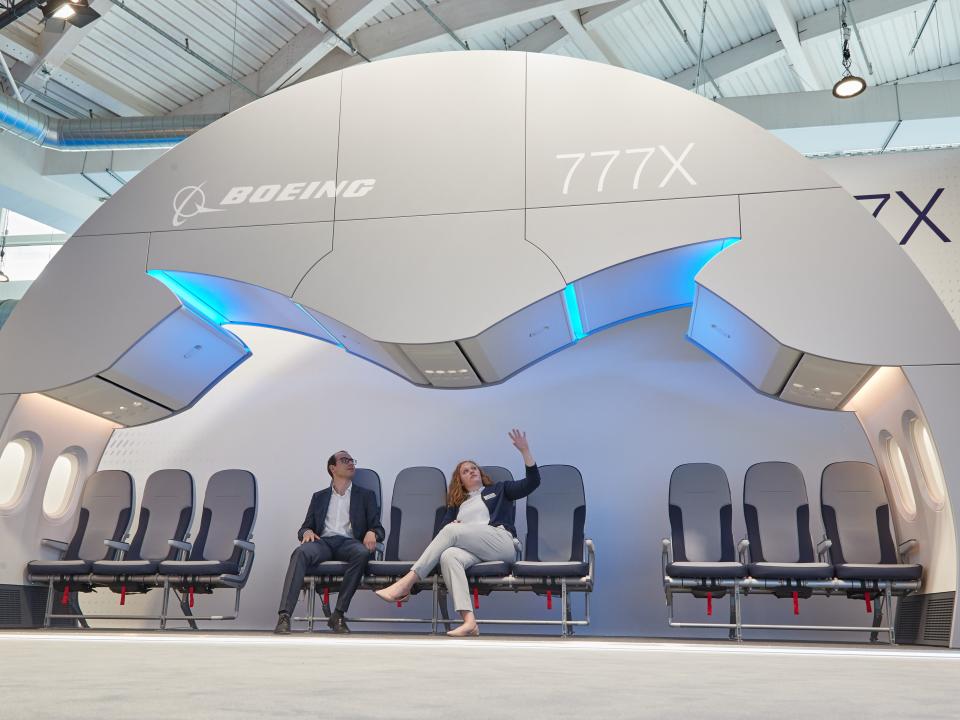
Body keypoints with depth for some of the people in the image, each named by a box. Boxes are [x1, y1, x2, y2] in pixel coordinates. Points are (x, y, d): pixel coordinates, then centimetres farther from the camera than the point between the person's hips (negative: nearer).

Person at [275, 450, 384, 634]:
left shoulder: (366, 495, 22)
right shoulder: (319, 497, 26)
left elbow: (378, 528, 14)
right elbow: (305, 527, 20)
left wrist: (371, 533, -11)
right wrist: (307, 532, -6)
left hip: (349, 542, 0)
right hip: (323, 541, 1)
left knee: (362, 553, -37)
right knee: (301, 552, -34)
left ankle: (338, 614, -31)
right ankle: (284, 616, -42)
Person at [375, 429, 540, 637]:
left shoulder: (498, 490, 25)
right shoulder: (457, 503, 33)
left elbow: (532, 482, 14)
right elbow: (443, 526, 19)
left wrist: (525, 451, 3)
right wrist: (451, 525, -5)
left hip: (501, 542, -3)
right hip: (473, 550, 3)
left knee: (452, 531, -26)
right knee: (449, 556, -33)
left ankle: (406, 583, -31)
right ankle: (469, 621, -48)